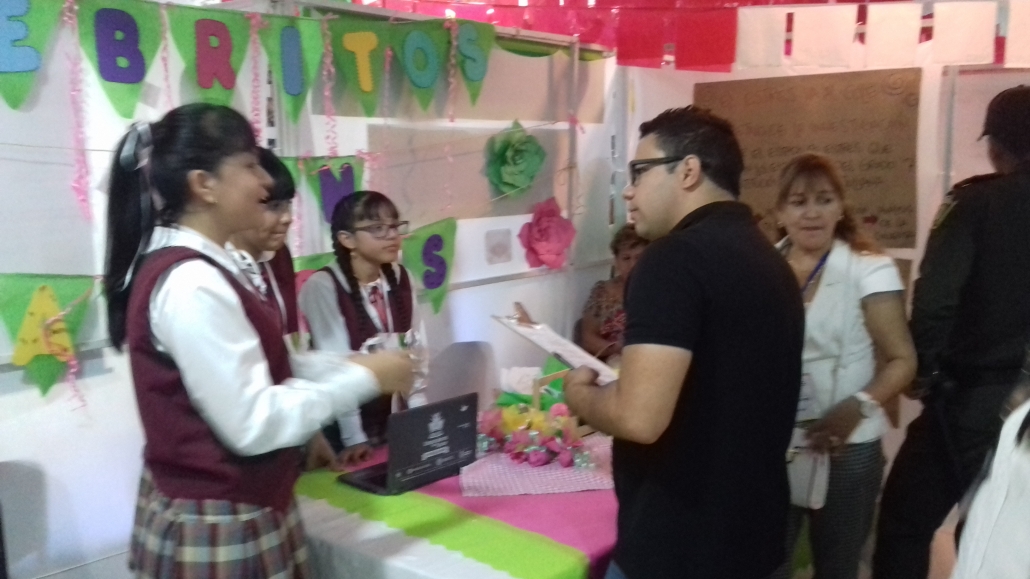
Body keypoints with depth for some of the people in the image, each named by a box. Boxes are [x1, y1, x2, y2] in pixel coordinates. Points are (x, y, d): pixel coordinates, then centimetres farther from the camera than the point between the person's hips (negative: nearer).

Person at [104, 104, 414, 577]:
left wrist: (347, 364, 0)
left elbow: (251, 368, 8)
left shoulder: (190, 267, 6)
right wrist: (363, 378, -19)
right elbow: (253, 423, -26)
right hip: (219, 524, -9)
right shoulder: (191, 283, -24)